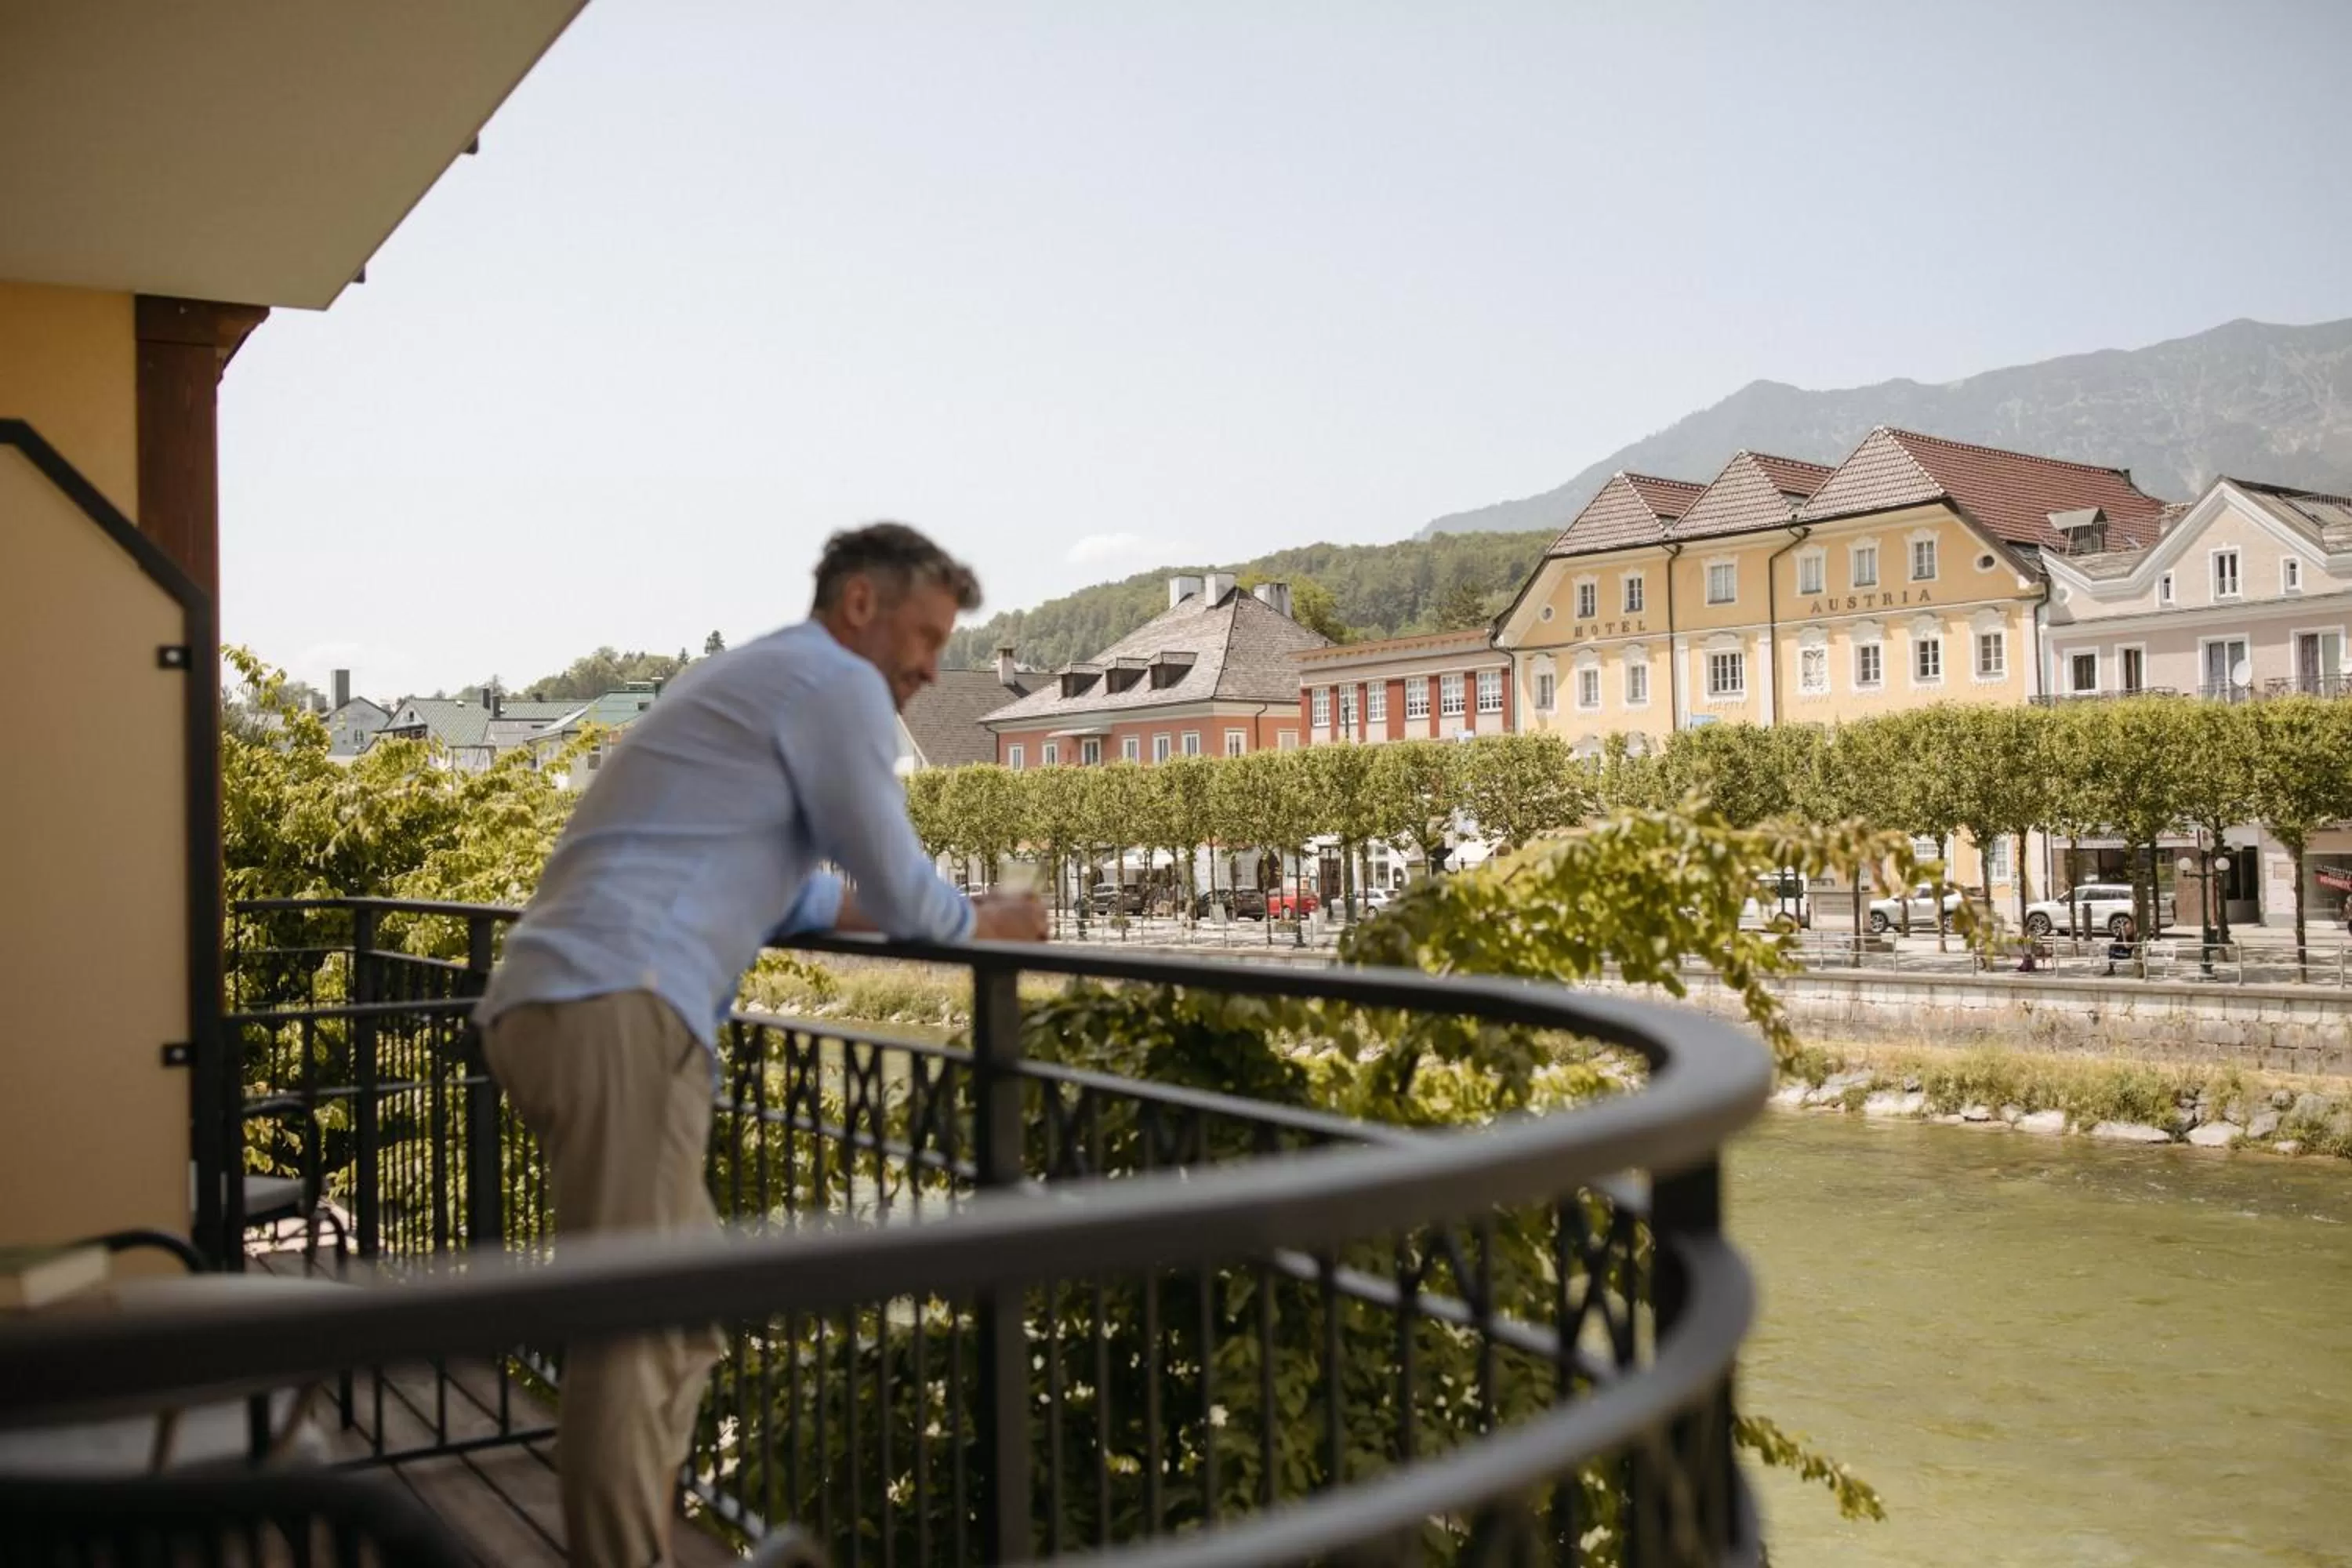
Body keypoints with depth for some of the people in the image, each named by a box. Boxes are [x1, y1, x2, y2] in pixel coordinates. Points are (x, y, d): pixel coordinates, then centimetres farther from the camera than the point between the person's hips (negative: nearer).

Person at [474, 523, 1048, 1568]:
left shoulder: (754, 680, 29)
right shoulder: (837, 682, -1)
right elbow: (898, 888, 0)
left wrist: (945, 915, 32)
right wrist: (983, 924, 21)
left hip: (554, 1003, 10)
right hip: (617, 1010, -10)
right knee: (637, 1331, -9)